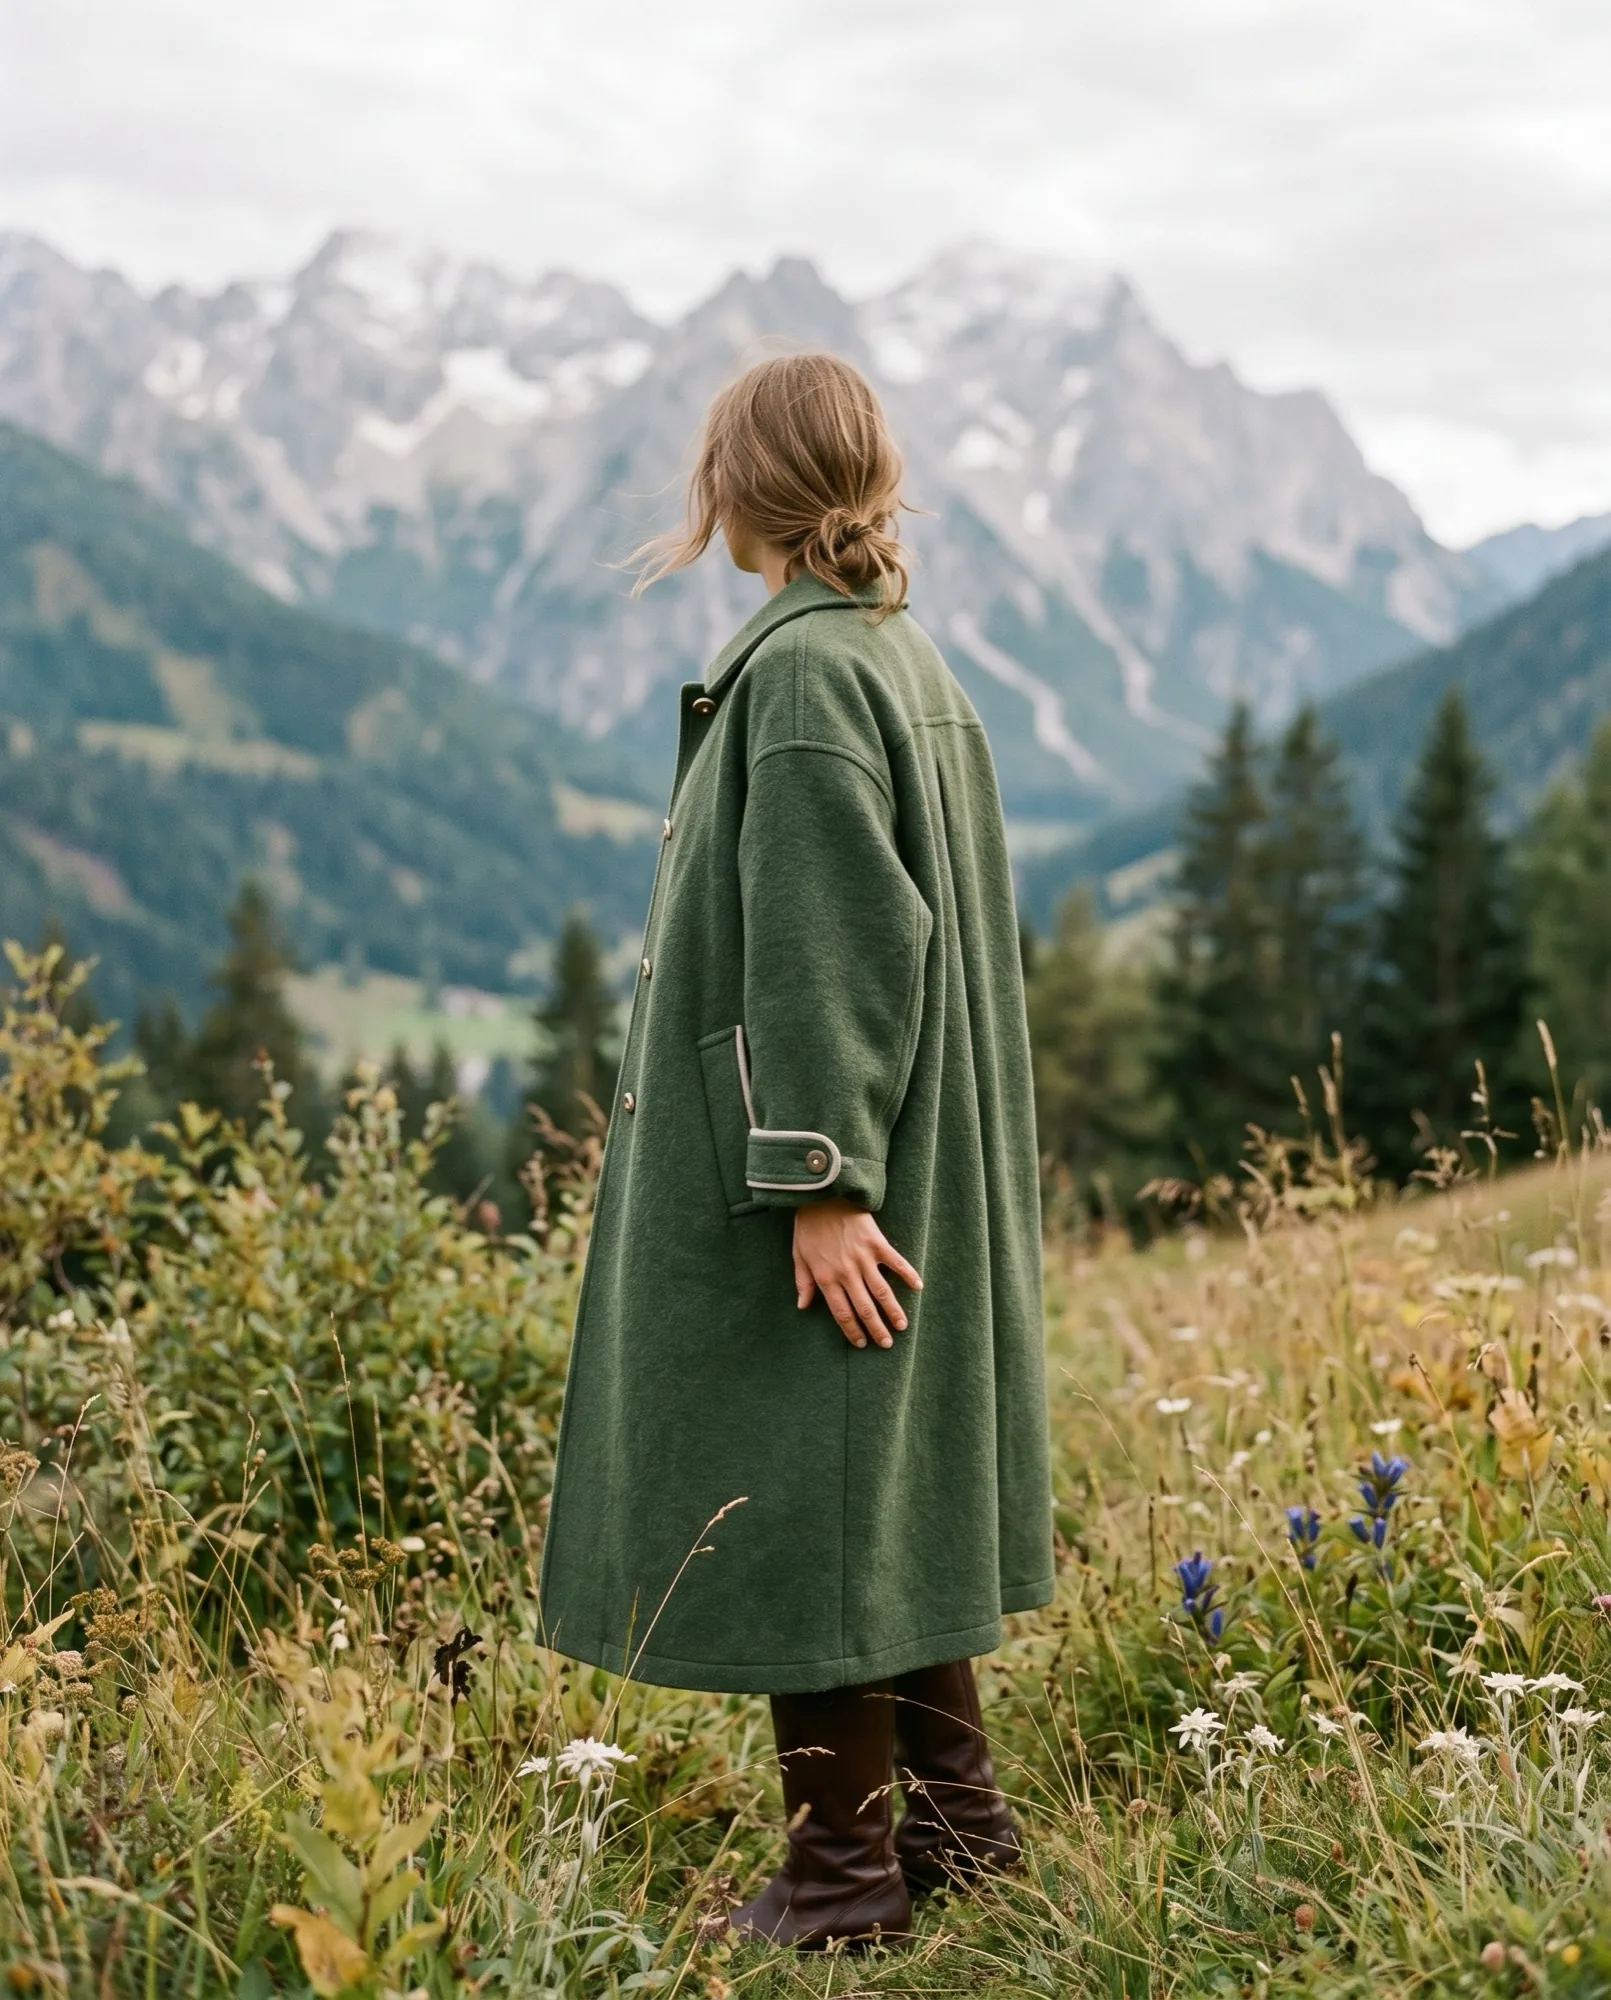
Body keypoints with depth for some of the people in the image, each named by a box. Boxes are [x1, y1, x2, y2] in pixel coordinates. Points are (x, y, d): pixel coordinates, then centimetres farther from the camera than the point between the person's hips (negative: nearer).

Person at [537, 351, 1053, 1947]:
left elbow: (827, 946, -23)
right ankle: (952, 1811, 27)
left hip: (798, 1172, -9)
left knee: (790, 1500, 0)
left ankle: (845, 1863, 10)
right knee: (884, 1490, 18)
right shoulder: (910, 663, 10)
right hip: (912, 1157, 9)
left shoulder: (798, 676, -17)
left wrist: (816, 1181, -22)